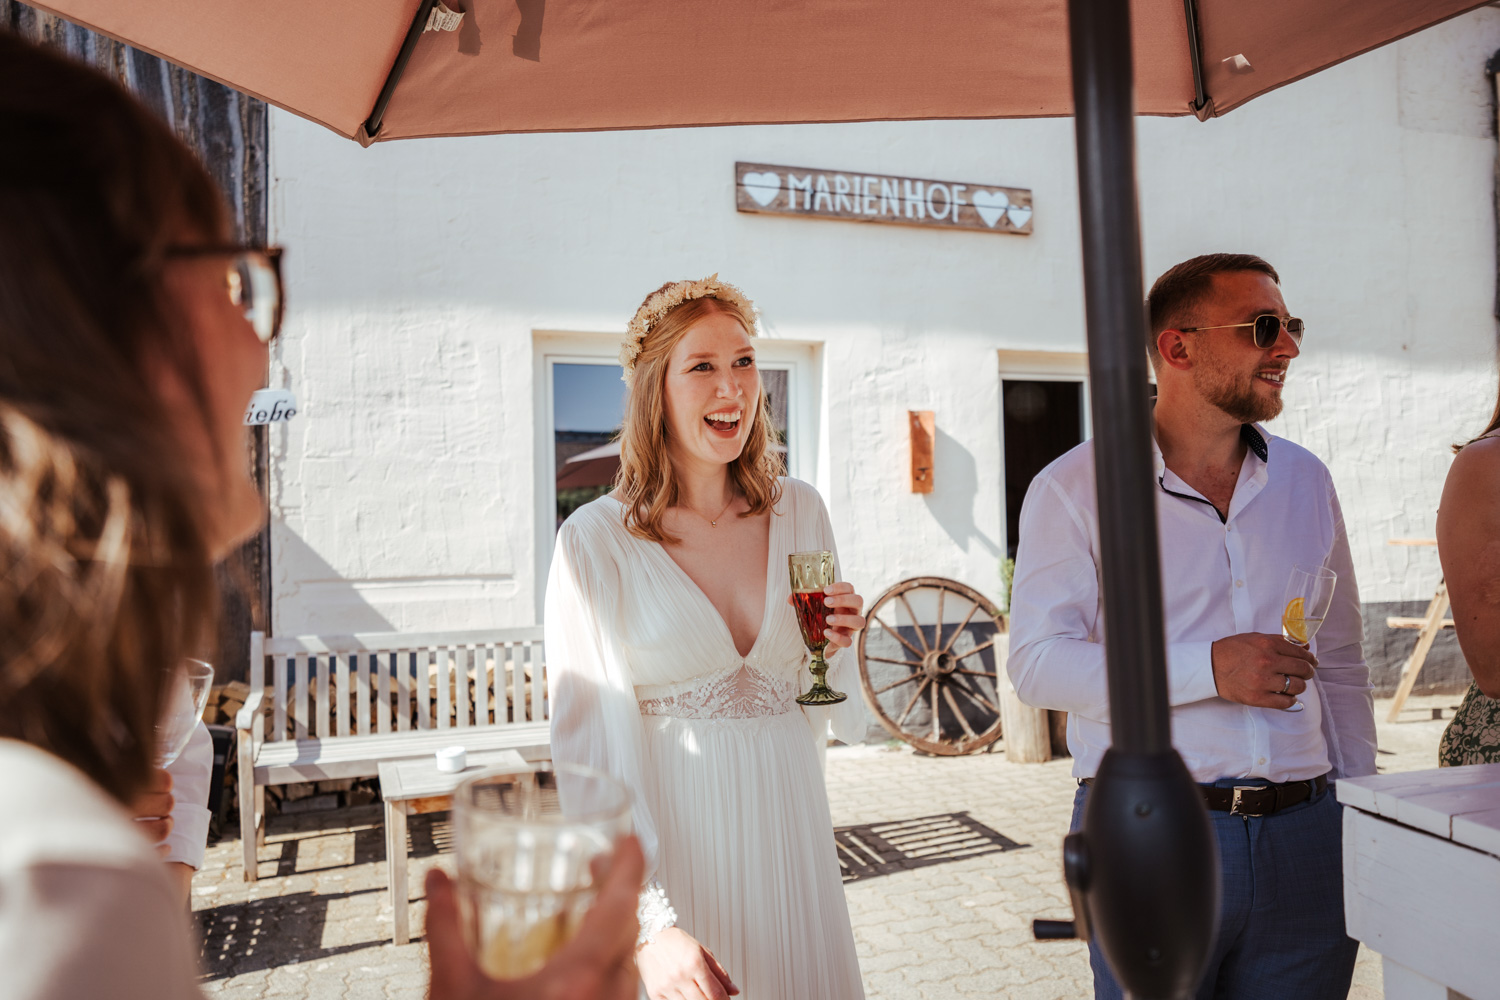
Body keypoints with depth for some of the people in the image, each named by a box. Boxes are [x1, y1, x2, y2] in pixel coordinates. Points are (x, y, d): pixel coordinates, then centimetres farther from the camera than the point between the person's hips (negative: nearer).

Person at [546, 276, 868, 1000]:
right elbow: (590, 748, -13)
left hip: (788, 825, 4)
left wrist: (832, 653, -9)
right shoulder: (596, 540, -11)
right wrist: (648, 926, -19)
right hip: (668, 849, -4)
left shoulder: (799, 513, 2)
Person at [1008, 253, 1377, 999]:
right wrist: (1207, 668, -20)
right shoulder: (1075, 487, -6)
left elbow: (1341, 663, 16)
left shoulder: (1306, 480, 11)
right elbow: (1037, 663, -13)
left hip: (1304, 839, 5)